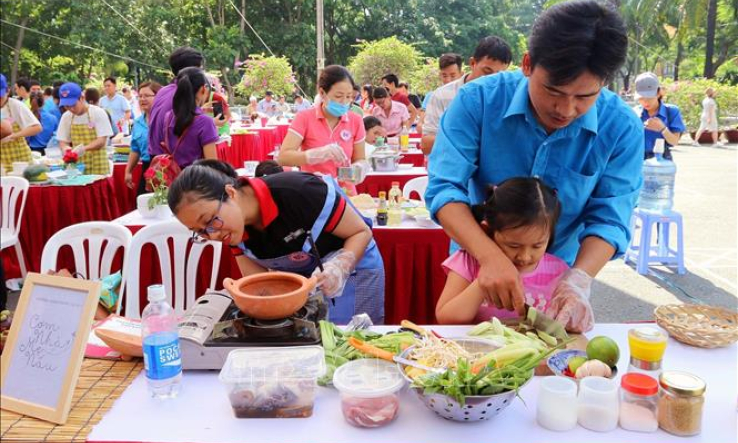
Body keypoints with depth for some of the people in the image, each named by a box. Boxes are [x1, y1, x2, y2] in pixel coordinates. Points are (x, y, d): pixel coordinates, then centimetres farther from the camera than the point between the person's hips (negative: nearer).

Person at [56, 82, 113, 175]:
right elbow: (63, 141, 11)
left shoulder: (98, 113, -5)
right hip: (76, 166, 4)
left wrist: (84, 148, -26)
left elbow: (102, 141, -10)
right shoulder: (66, 117, 8)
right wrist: (65, 148, -12)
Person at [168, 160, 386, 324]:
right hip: (297, 279, 5)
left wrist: (340, 268, -39)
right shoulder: (233, 225, -15)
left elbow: (361, 232, -22)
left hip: (352, 264, -4)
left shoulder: (297, 193, -34)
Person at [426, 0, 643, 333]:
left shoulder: (622, 128, -17)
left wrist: (579, 279, -33)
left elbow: (609, 218, -15)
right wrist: (490, 256, -39)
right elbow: (444, 189, -25)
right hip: (477, 267, 0)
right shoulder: (478, 101, -21)